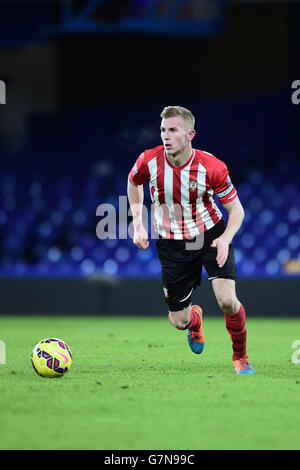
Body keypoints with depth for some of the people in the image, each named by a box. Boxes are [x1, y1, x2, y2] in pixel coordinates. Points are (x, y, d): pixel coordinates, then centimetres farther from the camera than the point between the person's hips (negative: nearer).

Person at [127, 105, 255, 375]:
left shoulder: (211, 166, -22)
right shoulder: (149, 161, -17)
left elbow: (236, 209, -10)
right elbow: (134, 182, 9)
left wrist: (225, 239, -28)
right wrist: (138, 225, 2)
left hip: (210, 234, -2)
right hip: (172, 243, 2)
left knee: (227, 300, -21)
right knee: (179, 321, 2)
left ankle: (240, 356, 8)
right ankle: (195, 319, 44)